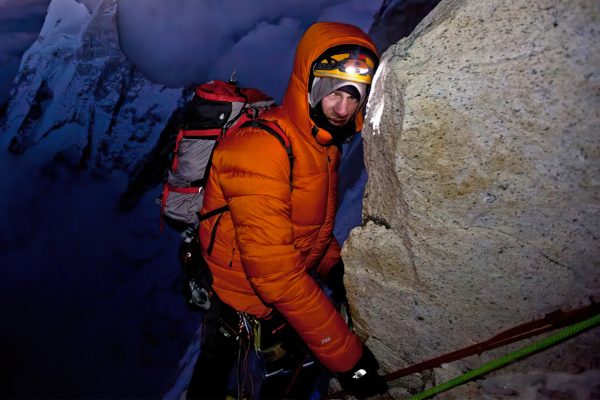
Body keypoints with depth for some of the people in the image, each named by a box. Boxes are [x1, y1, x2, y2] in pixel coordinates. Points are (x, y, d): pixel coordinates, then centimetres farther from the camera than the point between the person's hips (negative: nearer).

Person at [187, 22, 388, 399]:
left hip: (282, 295, 8)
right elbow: (275, 272, -33)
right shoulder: (260, 148, -29)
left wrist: (338, 268, 2)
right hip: (243, 308, -8)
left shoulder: (324, 141, 1)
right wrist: (346, 356, -29)